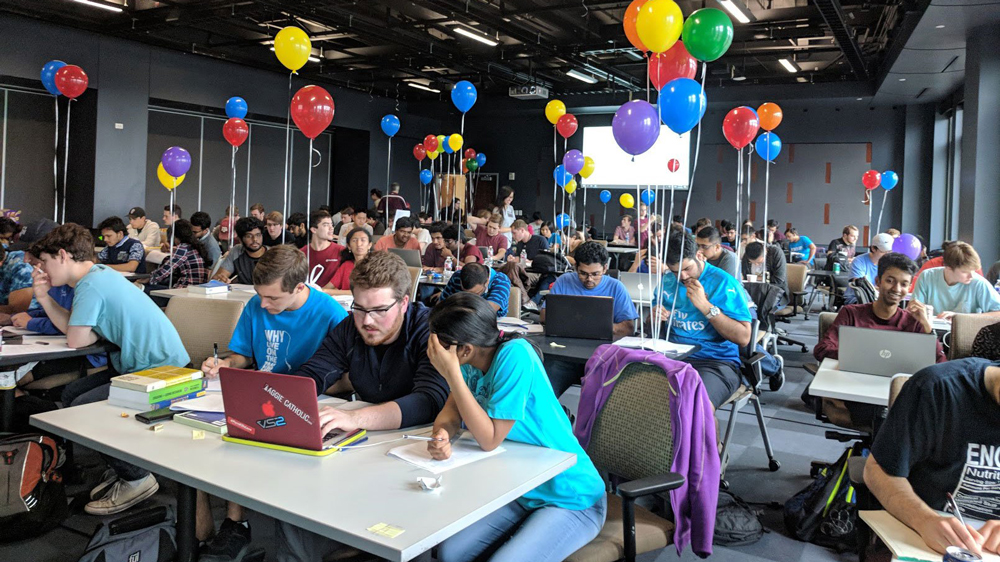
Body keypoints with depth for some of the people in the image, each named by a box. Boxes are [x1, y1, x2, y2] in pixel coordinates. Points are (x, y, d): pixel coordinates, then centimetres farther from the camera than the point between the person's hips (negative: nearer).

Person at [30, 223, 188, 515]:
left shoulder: (91, 285, -18)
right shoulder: (99, 274, 13)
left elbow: (76, 340, -15)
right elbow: (69, 326, 15)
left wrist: (102, 331, 5)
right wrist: (44, 296, 7)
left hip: (162, 371, -11)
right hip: (140, 363, 11)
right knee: (71, 394, 13)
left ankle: (136, 479, 1)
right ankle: (122, 466, 22)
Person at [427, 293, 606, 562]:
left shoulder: (514, 356, -26)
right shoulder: (474, 358, -5)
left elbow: (490, 439, -23)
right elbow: (452, 411, 0)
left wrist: (451, 372, -26)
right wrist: (442, 434, -24)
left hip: (571, 501, -6)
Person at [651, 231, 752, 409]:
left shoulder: (724, 283, -4)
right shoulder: (667, 281, 12)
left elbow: (743, 338, -11)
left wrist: (705, 306, -16)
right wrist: (655, 318, -2)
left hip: (715, 362, -5)